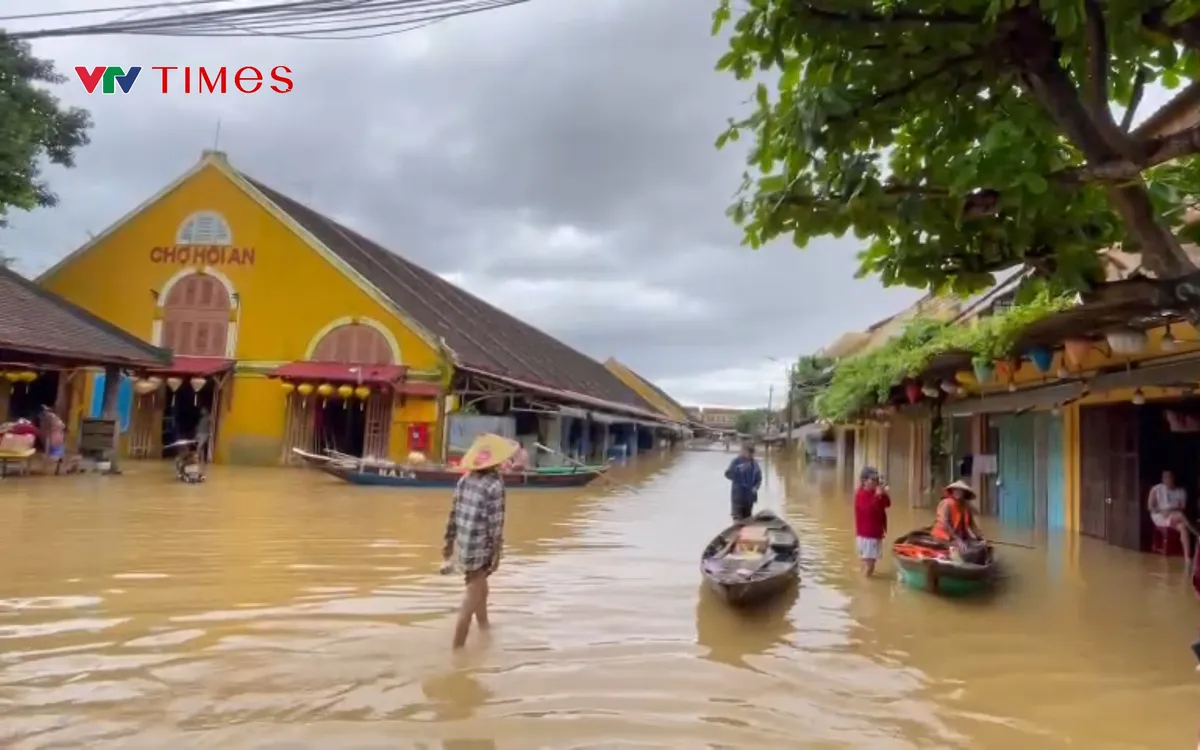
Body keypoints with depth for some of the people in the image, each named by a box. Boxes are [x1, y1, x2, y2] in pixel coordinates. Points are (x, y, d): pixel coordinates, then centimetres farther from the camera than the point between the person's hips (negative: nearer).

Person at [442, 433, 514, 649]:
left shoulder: (464, 480, 5)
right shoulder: (494, 485, -15)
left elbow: (453, 514, 10)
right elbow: (495, 522, -16)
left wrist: (448, 543, 18)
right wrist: (496, 552, -8)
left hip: (463, 545, 8)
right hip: (479, 548, -7)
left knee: (479, 589, 26)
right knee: (473, 596, 2)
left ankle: (484, 627, 46)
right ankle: (458, 645, 7)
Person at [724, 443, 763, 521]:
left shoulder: (754, 463, 5)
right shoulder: (736, 461, -9)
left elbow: (759, 477, 13)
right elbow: (728, 474, -12)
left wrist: (756, 487, -4)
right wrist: (738, 470, -26)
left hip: (749, 495, 5)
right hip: (738, 495, -5)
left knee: (747, 518, 13)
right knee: (738, 517, -7)